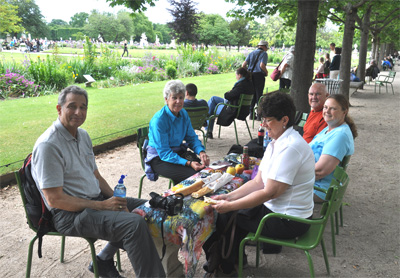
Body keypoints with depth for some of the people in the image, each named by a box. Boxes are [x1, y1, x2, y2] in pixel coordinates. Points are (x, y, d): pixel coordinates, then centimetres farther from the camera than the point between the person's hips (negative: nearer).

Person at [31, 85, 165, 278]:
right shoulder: (48, 145, -18)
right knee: (135, 224, -26)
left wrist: (116, 200, -1)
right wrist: (102, 206, -19)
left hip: (96, 200, 9)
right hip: (69, 214, -9)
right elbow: (55, 199, -21)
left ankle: (104, 260, 16)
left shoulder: (83, 135, 10)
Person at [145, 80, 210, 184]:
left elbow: (192, 137, 7)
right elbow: (164, 153, -23)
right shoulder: (158, 120, -22)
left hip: (178, 152, 7)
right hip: (159, 158, -6)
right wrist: (188, 163, -33)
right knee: (192, 174, -27)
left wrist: (201, 152, -15)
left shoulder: (183, 113, 1)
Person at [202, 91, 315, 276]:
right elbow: (258, 182, 5)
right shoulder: (276, 143, 6)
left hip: (288, 221, -9)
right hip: (276, 208, 9)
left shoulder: (290, 148, -26)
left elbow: (269, 192, -26)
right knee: (232, 211, 13)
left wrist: (229, 206, -21)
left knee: (226, 216, 1)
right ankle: (233, 260, 28)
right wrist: (229, 196, -5)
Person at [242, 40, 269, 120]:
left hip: (250, 75, 5)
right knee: (259, 95, 1)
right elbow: (262, 65, -17)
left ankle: (251, 113, 13)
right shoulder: (264, 53, -1)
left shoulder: (251, 53, 16)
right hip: (259, 75, -5)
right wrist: (266, 72, -1)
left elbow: (243, 65, 6)